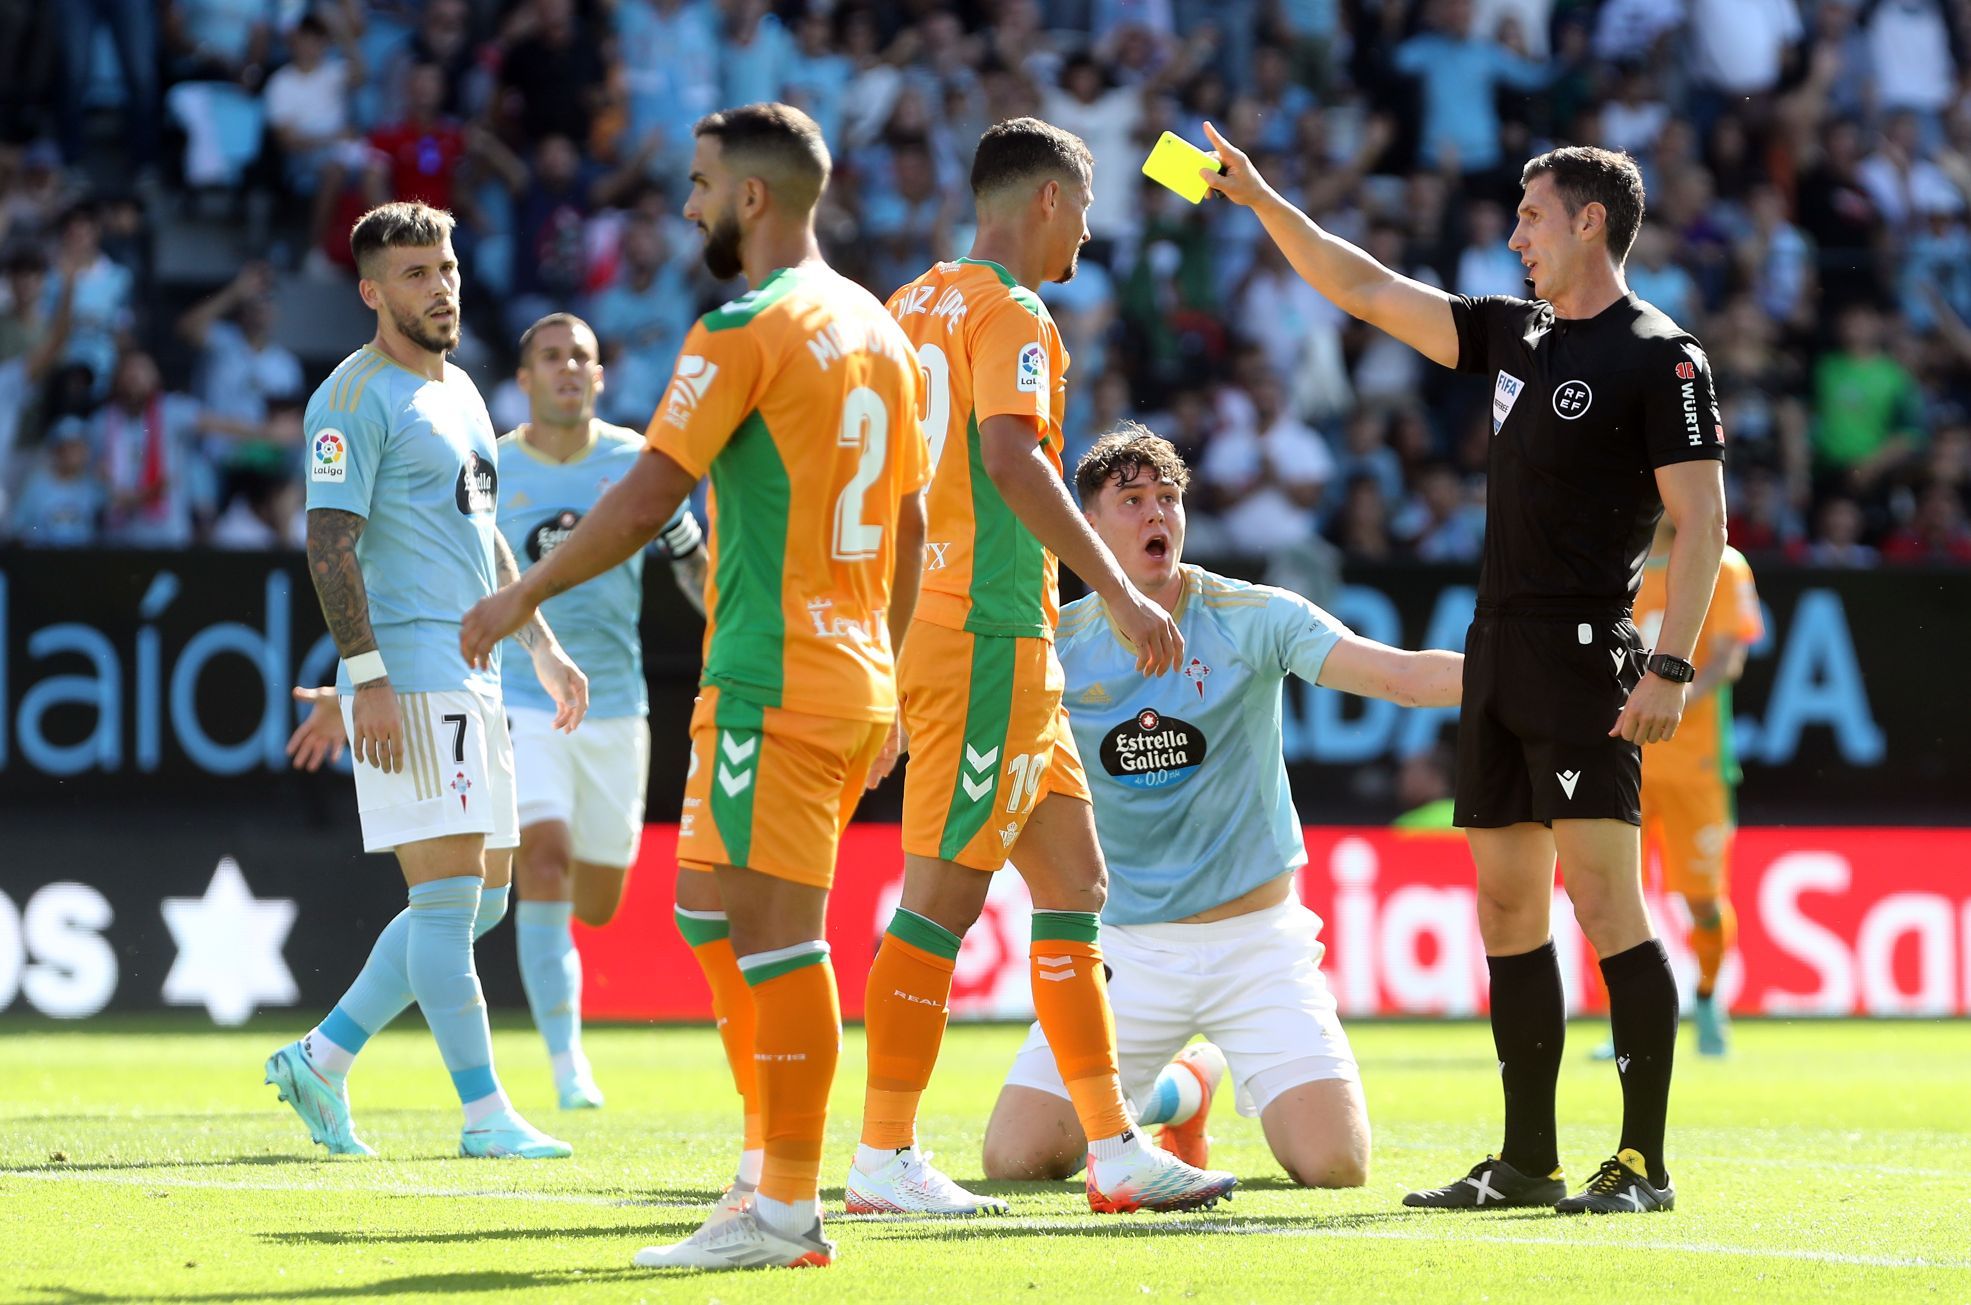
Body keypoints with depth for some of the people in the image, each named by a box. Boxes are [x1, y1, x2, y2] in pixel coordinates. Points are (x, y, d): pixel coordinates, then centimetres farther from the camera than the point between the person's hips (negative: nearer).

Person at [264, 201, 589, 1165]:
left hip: (473, 675, 10)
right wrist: (366, 676, -22)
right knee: (449, 894, -10)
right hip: (406, 672, -9)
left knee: (480, 899, 10)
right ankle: (484, 1115, -10)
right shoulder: (356, 397, -8)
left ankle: (322, 1058, 17)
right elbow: (330, 541, -15)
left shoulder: (459, 392, 20)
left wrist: (542, 647, 25)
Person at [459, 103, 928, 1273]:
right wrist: (886, 688, 25)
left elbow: (647, 498, -14)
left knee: (776, 934, -6)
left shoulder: (746, 331, -11)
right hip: (855, 680, 9)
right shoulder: (876, 329, 14)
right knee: (710, 911, 17)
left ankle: (787, 1215, -5)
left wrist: (527, 594, -2)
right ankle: (773, 1163, 16)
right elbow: (909, 526, 18)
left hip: (771, 682, -9)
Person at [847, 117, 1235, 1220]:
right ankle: (884, 1160, -5)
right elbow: (1014, 459, -26)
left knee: (1075, 886, 11)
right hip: (991, 636, -10)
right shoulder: (1011, 313, -11)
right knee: (943, 896, -7)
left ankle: (1116, 1150, 12)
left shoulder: (915, 305, 17)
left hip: (928, 621, 10)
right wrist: (1120, 593, -26)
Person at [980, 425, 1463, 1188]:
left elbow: (1401, 676, -16)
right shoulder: (1057, 645, -1)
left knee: (1333, 1168, -14)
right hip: (1125, 946, 1)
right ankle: (1166, 1094, 23)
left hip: (1255, 938, -1)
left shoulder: (1254, 619, -6)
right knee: (1017, 1159, -9)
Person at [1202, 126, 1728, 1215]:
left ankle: (1642, 1161, -12)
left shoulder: (1658, 356, -6)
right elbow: (1368, 290, 23)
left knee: (1603, 901, -12)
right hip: (1499, 656, 8)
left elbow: (1702, 520, -11)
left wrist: (1670, 666, -19)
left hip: (1584, 656, -8)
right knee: (1506, 910, 8)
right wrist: (1262, 201, 20)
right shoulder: (1518, 336, 17)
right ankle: (1528, 1161, 13)